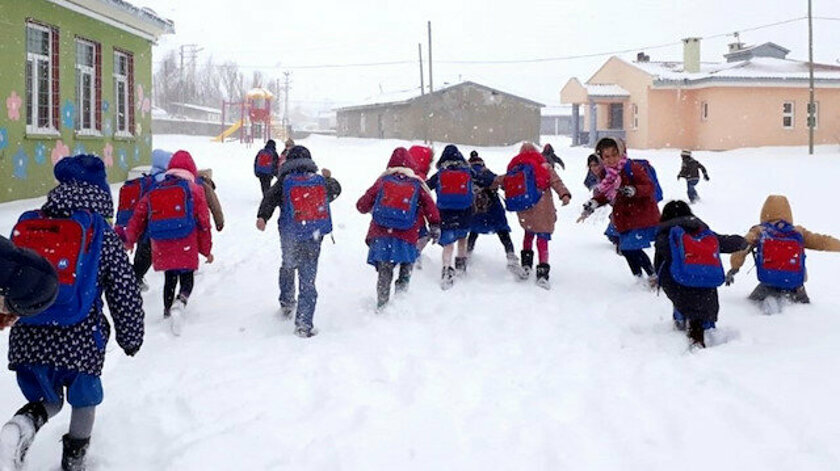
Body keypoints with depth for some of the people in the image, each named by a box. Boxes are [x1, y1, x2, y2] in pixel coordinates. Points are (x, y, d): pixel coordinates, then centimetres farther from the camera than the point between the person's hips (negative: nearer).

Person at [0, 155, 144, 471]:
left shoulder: (26, 225, 7)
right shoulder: (102, 234, -3)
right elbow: (125, 293, -1)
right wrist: (131, 338, 12)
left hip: (28, 339, 3)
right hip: (80, 340, -3)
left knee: (47, 400, 22)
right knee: (84, 400, 23)